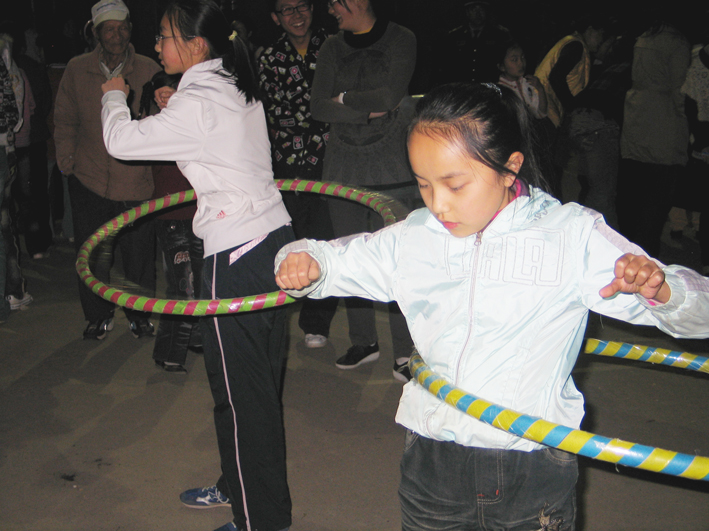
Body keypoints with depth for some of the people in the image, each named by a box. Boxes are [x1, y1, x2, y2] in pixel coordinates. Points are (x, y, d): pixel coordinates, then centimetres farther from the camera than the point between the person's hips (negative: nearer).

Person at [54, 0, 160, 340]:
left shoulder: (148, 70, 0)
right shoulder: (77, 70, 4)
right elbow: (65, 121, 12)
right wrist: (66, 161, 5)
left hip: (135, 180, -1)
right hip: (88, 179, 2)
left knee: (139, 253, 5)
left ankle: (140, 315, 27)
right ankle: (98, 316, 28)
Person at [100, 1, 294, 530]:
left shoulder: (197, 104, -17)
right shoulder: (239, 89, 11)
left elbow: (121, 141, -10)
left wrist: (115, 95, 9)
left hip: (239, 257, -10)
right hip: (275, 236, 10)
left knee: (240, 388, 1)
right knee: (259, 378, 19)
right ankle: (238, 486, 36)